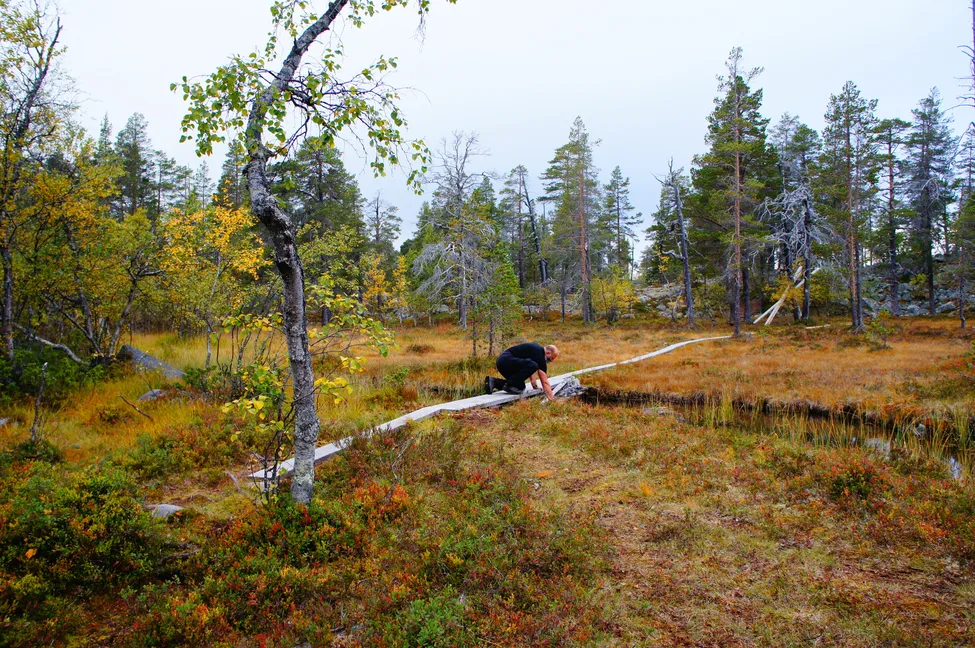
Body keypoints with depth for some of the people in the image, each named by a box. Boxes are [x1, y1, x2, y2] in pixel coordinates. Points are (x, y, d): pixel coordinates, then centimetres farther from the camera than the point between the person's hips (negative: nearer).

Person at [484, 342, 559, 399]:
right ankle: (510, 385, -17)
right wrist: (552, 399, -11)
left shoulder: (536, 348, 17)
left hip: (501, 361, 10)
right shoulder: (539, 355, -11)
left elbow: (528, 368, 29)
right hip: (506, 360, -10)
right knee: (532, 365, -26)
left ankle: (493, 382, 10)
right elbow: (545, 381, -13)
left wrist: (534, 385, 27)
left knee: (520, 386, 12)